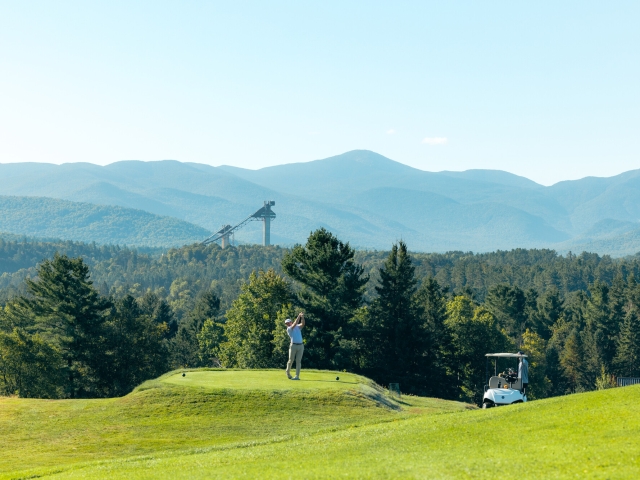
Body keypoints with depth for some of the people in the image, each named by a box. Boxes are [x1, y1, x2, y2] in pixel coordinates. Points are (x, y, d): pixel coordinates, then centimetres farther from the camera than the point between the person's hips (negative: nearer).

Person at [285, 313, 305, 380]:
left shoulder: (297, 327, 16)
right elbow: (294, 324, -14)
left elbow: (302, 324, -2)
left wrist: (302, 317, -18)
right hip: (293, 345, -3)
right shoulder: (289, 329, 1)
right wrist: (299, 316, -16)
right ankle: (288, 372, 28)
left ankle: (297, 376, -5)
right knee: (291, 361, 3)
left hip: (300, 346, 3)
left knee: (298, 361, -2)